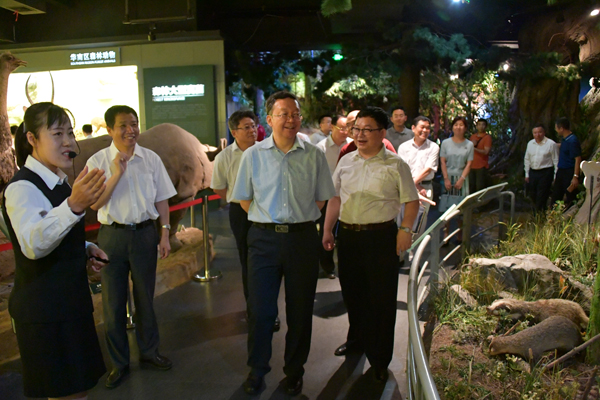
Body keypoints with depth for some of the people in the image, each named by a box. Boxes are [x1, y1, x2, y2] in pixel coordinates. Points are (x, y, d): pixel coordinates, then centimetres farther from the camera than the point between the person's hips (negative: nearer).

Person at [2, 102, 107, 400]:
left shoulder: (59, 182, 9)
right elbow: (32, 244, -38)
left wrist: (86, 249, 4)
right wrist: (73, 205, -54)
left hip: (70, 300, 9)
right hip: (43, 310, -9)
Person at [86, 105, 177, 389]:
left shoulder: (151, 159, 0)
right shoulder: (98, 161, -4)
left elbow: (161, 199, 5)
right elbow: (96, 203, -12)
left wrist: (165, 234, 2)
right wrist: (117, 173, -20)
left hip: (145, 233, 1)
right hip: (113, 235, -1)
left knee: (145, 297, 15)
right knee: (113, 301, 8)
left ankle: (149, 352, 35)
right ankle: (119, 362, 26)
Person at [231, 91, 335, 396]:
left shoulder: (314, 156, 1)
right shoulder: (253, 155, 1)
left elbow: (322, 198, 9)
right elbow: (244, 197, 10)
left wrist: (299, 220, 6)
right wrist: (268, 221, 7)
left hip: (303, 237, 1)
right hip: (264, 239, 0)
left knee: (300, 309, 11)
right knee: (260, 308, 5)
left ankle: (294, 371, 30)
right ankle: (257, 369, 27)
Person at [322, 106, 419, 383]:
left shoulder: (395, 165, -3)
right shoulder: (346, 161, 10)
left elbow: (411, 201, -2)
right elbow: (335, 197, 14)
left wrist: (405, 229, -14)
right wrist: (328, 230, 10)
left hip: (381, 237, -4)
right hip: (347, 235, 5)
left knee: (382, 298, 2)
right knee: (351, 292, 17)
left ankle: (379, 359, 18)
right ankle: (356, 340, 40)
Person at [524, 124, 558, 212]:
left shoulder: (551, 144, -8)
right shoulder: (530, 143, 9)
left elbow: (556, 161, -6)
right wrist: (527, 174, 14)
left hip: (545, 173, -6)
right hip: (533, 172, 6)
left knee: (541, 196, -5)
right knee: (532, 195, 12)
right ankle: (539, 210, 32)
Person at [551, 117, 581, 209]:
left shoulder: (572, 141, -19)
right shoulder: (564, 139, 9)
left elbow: (578, 159, -21)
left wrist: (575, 176, -24)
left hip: (569, 173, -9)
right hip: (561, 171, 9)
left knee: (570, 197, 0)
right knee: (555, 197, 14)